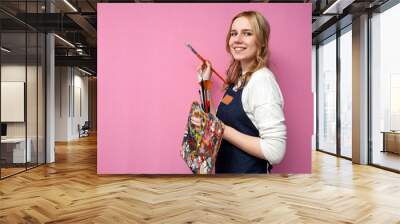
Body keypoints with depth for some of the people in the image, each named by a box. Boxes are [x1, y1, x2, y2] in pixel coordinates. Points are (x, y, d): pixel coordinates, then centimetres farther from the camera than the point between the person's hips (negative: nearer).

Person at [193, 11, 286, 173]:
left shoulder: (262, 80, -21)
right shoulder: (239, 78, 4)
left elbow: (275, 151, -28)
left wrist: (221, 129, -25)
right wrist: (205, 85, 5)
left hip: (248, 170, -8)